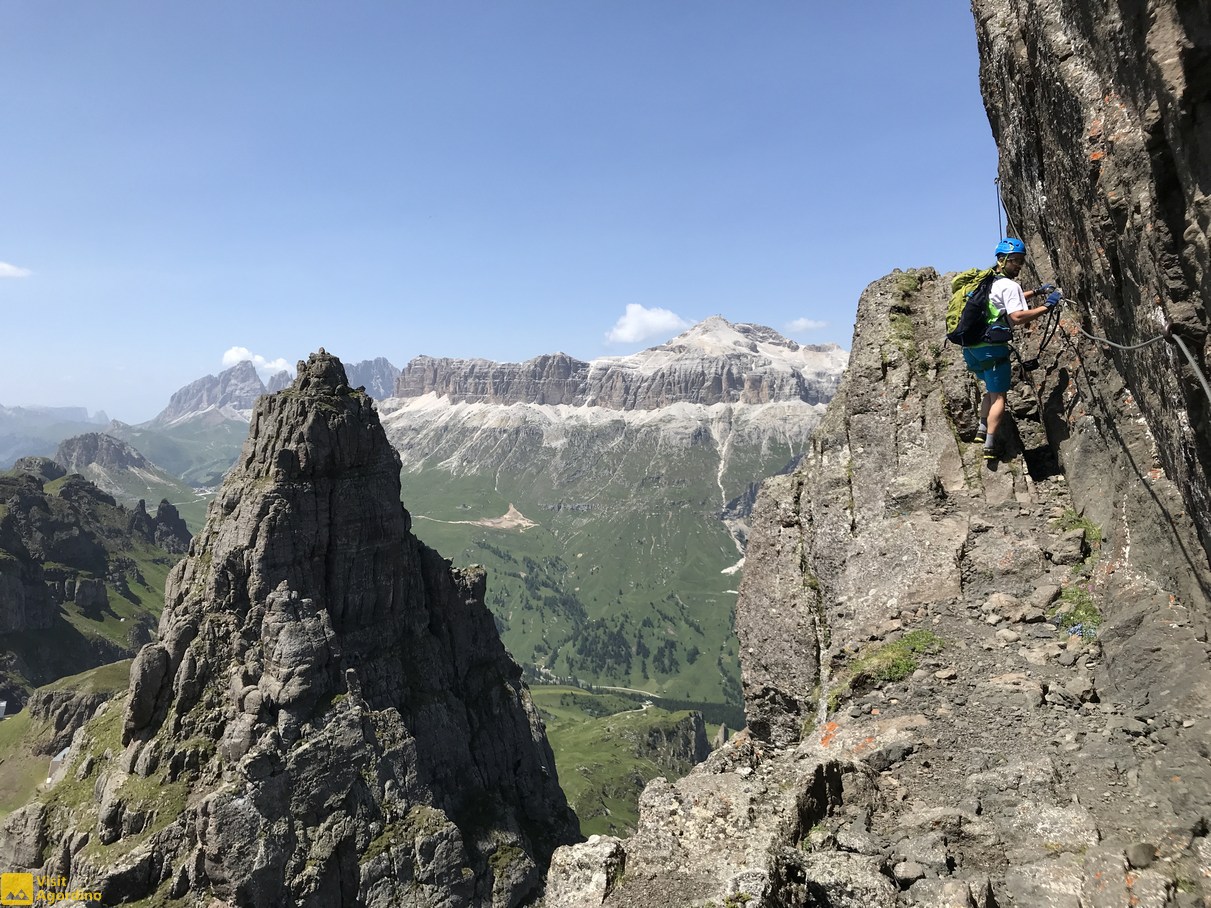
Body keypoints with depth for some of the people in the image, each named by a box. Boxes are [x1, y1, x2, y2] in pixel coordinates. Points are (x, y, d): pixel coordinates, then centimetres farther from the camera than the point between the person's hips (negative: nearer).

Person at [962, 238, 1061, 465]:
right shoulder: (1009, 285, -8)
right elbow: (1017, 317, -21)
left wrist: (1036, 292, 29)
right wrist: (1046, 307, -13)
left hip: (970, 346, 8)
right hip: (991, 347, -8)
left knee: (991, 387, 26)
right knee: (998, 396, -2)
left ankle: (982, 430, 22)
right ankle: (989, 446, -8)